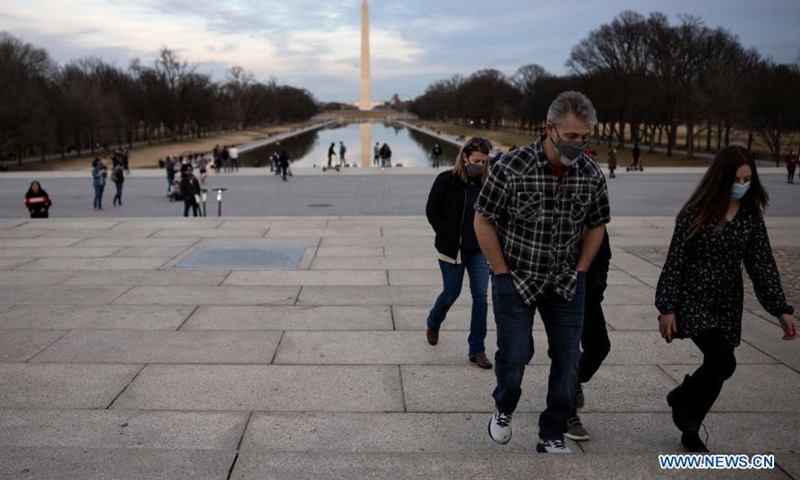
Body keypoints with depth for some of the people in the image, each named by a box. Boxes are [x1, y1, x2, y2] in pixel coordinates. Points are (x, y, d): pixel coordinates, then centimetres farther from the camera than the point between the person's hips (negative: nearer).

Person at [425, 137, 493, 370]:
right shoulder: (447, 180, -10)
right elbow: (432, 211, -4)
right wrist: (446, 235, -11)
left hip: (479, 250, 2)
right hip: (452, 250, -2)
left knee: (480, 296, -2)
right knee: (451, 294, 11)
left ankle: (477, 350, 9)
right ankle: (433, 324, 44)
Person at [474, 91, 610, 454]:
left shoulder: (592, 175, -6)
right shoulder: (511, 167, -18)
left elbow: (596, 226, 10)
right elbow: (483, 222, -10)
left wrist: (579, 272, 3)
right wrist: (504, 275, -10)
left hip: (565, 283, 4)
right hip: (515, 278, -3)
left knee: (567, 358, 4)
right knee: (514, 354, -5)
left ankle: (552, 437, 21)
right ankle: (503, 408, 28)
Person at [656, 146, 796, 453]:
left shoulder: (751, 216, 3)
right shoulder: (696, 212, -10)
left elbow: (762, 265, 1)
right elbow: (675, 261, -9)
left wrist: (782, 310, -6)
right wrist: (667, 308, -11)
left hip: (728, 306, 5)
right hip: (694, 300, -5)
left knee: (716, 368, 7)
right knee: (724, 362, -20)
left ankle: (690, 431, 27)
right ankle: (682, 397, 10)